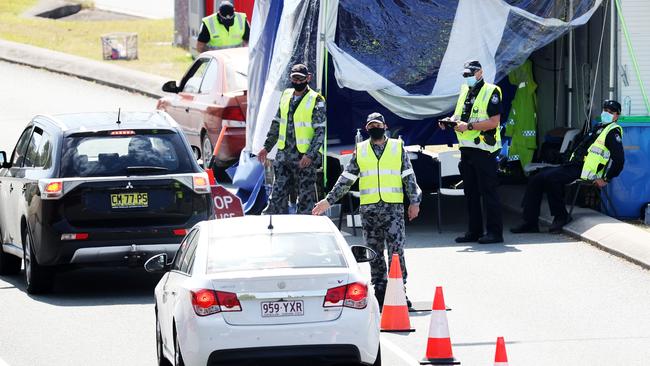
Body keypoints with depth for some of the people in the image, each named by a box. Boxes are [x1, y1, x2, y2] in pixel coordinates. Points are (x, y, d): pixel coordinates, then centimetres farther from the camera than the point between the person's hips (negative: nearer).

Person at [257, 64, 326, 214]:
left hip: (305, 158, -6)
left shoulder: (316, 101, -7)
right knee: (277, 196, 4)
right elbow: (277, 124, 20)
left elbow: (321, 131, -11)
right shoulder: (286, 96, 11)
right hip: (284, 155, 6)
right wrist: (267, 147, 16)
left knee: (305, 199, 0)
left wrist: (310, 155, -18)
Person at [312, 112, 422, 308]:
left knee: (396, 251, -9)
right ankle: (380, 293, 9)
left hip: (394, 208, -2)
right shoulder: (360, 151, 11)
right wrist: (329, 200, 7)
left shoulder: (397, 147, 8)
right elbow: (346, 179, 12)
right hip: (368, 209, 2)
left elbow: (409, 177, 7)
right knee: (374, 253, 4)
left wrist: (414, 201, -2)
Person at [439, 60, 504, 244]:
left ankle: (495, 232, -4)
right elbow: (459, 115, 22)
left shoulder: (491, 92, -7)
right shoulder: (464, 91, 17)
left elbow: (494, 121, -15)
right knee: (470, 192, 10)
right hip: (467, 149, 8)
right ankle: (474, 231, 17)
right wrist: (451, 121, -1)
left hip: (484, 150, -8)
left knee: (488, 192, -6)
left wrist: (469, 126, -20)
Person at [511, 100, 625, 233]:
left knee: (550, 177, -30)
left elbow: (619, 160, -15)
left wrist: (606, 179, -15)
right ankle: (530, 222, -4)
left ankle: (561, 216, -17)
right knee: (535, 180, -2)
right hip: (572, 165, 9)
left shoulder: (613, 132, -4)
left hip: (583, 171, -9)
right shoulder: (597, 128, 24)